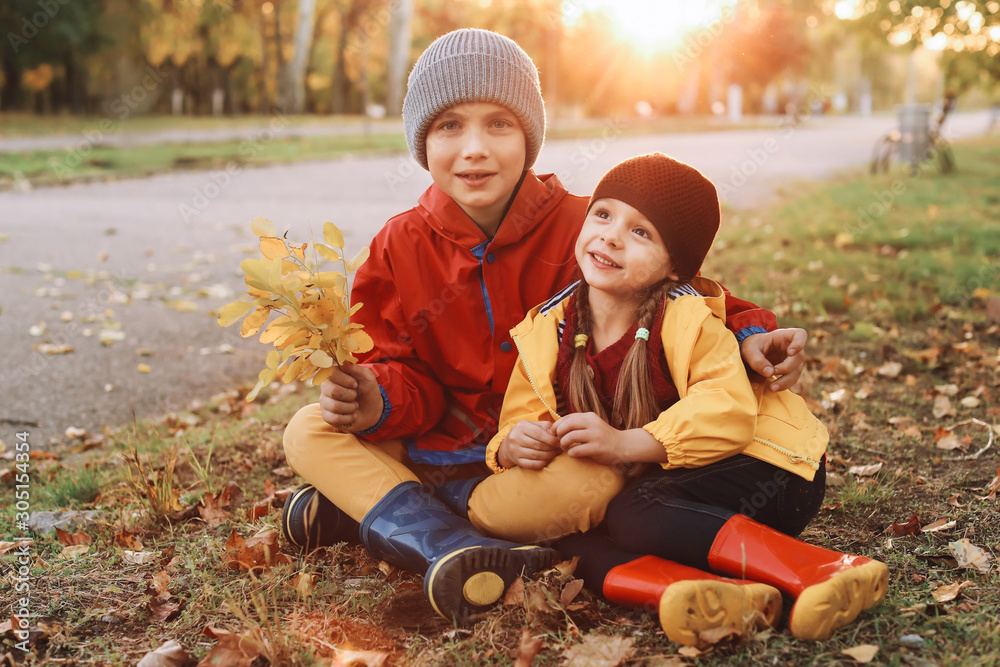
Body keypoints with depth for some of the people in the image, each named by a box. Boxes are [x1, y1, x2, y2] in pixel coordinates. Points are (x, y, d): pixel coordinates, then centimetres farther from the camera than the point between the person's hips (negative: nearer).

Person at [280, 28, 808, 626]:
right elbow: (406, 372, 0)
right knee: (309, 430, -12)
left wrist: (747, 332, -24)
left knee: (596, 484, -36)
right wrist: (378, 402, -24)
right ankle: (454, 551, -32)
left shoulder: (581, 228, -12)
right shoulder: (402, 246, -2)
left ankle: (364, 504, -21)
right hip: (440, 441, 3)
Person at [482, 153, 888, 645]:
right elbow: (520, 417, 0)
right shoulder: (546, 332, 0)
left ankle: (824, 574, -37)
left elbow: (728, 410, -28)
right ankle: (725, 597, -42)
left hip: (759, 464, -5)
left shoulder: (686, 318, -14)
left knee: (634, 515, -33)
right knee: (563, 535, -21)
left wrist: (627, 444, -38)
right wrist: (512, 447, -26)